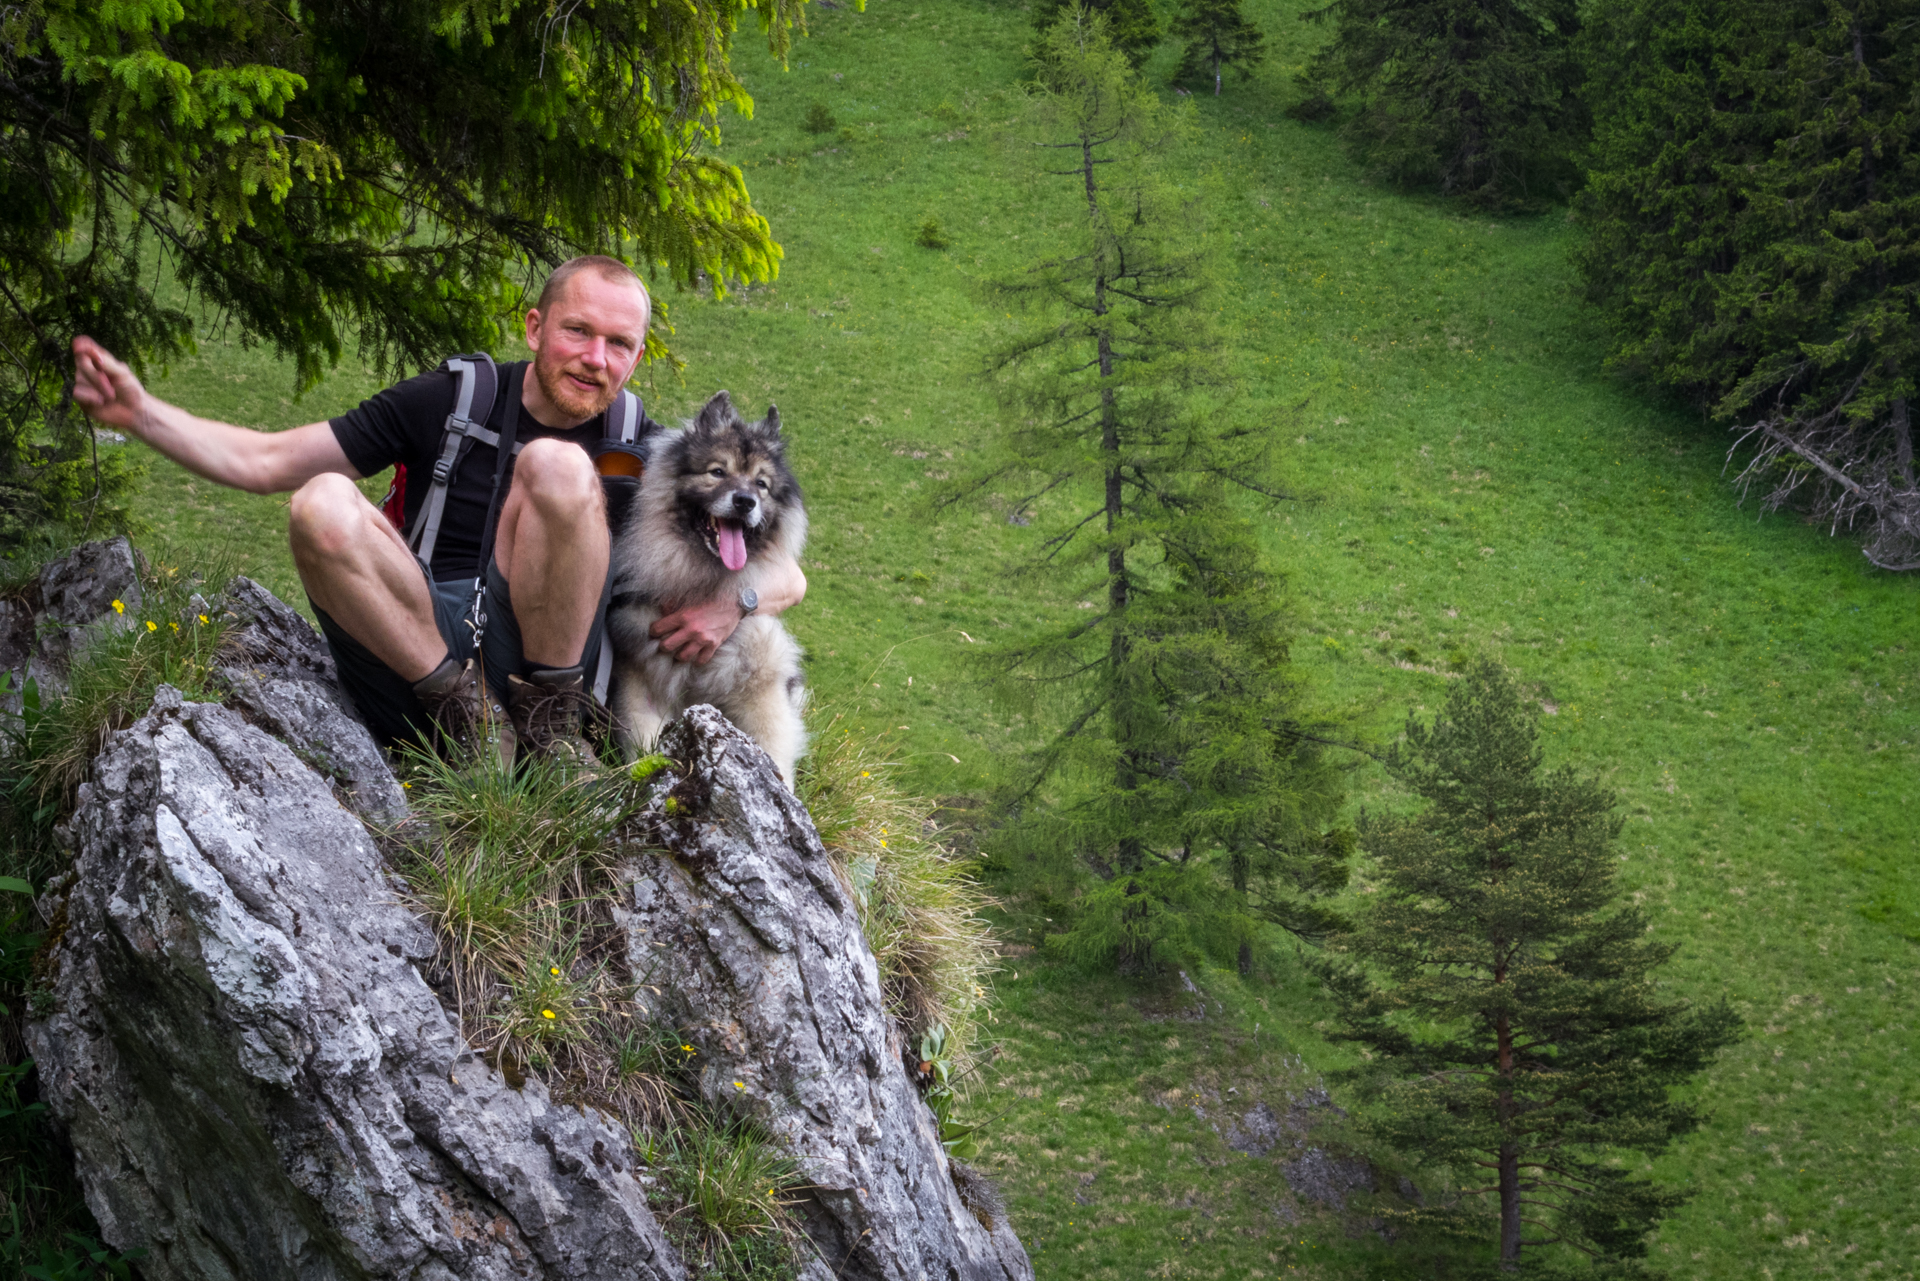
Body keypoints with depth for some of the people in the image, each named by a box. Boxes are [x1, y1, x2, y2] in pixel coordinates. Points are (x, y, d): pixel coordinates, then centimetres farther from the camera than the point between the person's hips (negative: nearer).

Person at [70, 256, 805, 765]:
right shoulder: (450, 402, 8)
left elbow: (786, 576, 11)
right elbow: (265, 463, 8)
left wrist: (735, 603, -12)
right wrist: (138, 413, -4)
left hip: (542, 652, -1)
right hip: (415, 647, 1)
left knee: (557, 465, -23)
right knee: (322, 506, -26)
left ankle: (549, 712, -14)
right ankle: (464, 707, -17)